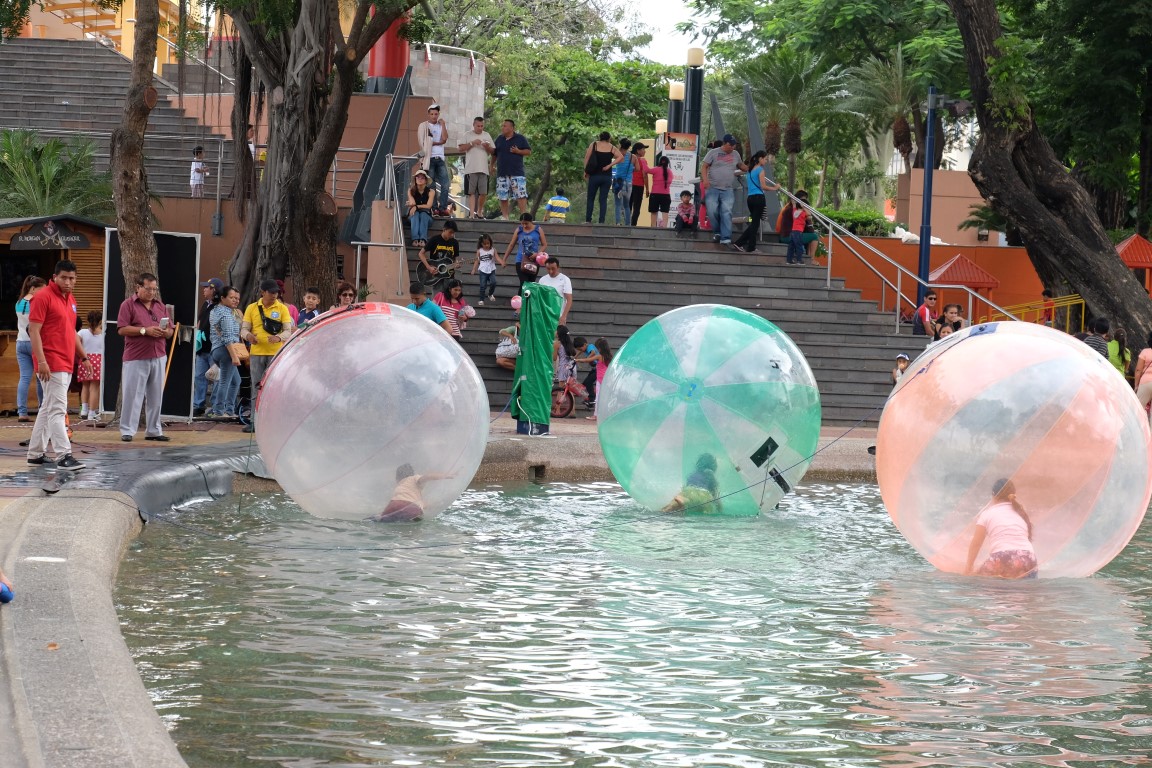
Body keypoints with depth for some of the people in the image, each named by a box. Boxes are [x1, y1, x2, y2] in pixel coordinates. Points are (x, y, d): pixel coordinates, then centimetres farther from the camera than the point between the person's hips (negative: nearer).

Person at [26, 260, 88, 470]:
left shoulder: (70, 300, 15)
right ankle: (64, 456, -16)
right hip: (51, 364, -9)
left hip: (66, 364, 9)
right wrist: (41, 361, -22)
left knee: (48, 409, 13)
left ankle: (36, 453, 19)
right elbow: (33, 330, -15)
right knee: (58, 409, -12)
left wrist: (84, 356, 21)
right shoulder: (43, 297, -11)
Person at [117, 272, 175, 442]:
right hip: (136, 358, -5)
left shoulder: (160, 306, 15)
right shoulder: (128, 305, -1)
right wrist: (145, 330, -16)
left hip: (158, 358, 5)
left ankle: (153, 431, 16)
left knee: (155, 396, 9)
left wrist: (165, 332, -6)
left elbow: (170, 331, 18)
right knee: (132, 396, -4)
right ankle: (127, 430, 1)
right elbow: (122, 329, -10)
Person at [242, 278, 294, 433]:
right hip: (257, 353, 2)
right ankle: (255, 422, 8)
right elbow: (244, 329, 8)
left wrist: (279, 337, -23)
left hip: (276, 354, -2)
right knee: (257, 388, 5)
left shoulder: (282, 309, 3)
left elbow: (288, 331, -1)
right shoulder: (252, 308, 7)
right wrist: (248, 335, -16)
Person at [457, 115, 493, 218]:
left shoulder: (487, 135, 15)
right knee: (472, 192, -3)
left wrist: (487, 147, -6)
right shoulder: (467, 135, 6)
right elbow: (461, 148, -3)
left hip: (483, 169, 2)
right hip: (471, 169, -2)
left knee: (483, 193, 0)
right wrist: (472, 143, -12)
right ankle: (472, 214, -3)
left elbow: (492, 152, 15)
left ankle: (479, 212, 18)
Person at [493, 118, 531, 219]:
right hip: (502, 173, 4)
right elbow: (494, 152, 23)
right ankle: (504, 217, 11)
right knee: (503, 197, 5)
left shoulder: (520, 139, 3)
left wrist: (518, 151, -12)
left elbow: (529, 151, 2)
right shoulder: (499, 139, 15)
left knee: (521, 196, -11)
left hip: (517, 173, -4)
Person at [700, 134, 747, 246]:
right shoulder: (713, 153, 3)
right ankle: (718, 232, 14)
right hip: (712, 188, -2)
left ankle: (725, 238, -16)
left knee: (726, 212, -12)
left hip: (728, 190, 2)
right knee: (712, 211, -9)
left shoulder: (735, 154, 15)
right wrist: (705, 179, -14)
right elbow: (704, 167, 2)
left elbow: (740, 166, 32)